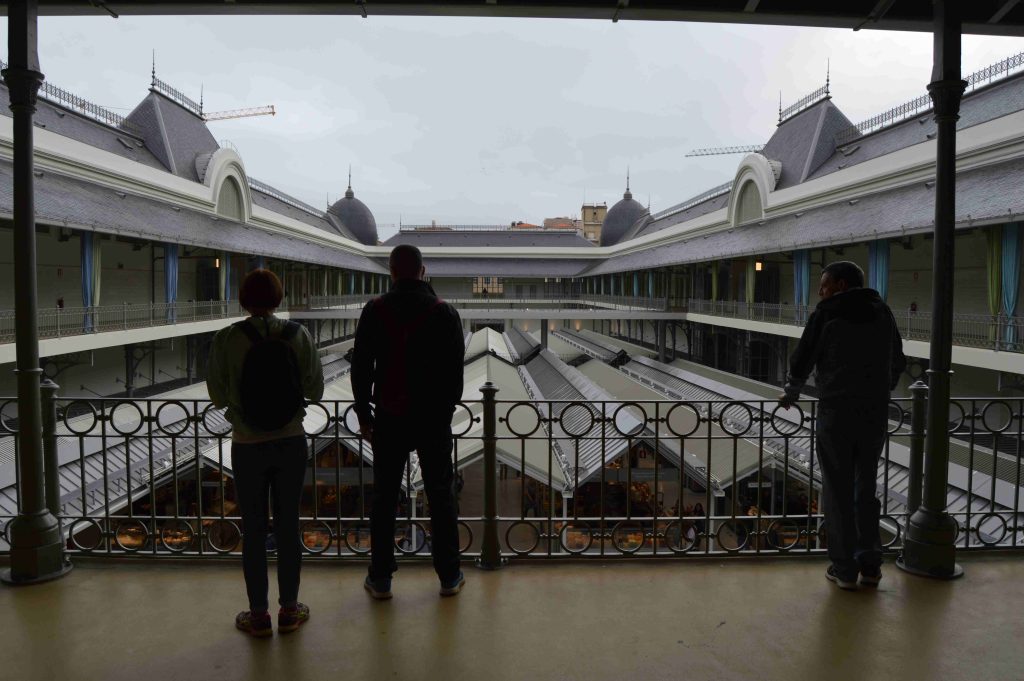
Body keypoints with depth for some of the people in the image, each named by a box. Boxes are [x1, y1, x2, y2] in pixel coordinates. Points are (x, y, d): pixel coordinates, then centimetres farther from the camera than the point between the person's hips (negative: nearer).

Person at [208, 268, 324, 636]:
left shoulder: (226, 340, -13)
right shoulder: (298, 335, -9)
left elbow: (218, 396, -4)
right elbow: (315, 389, -2)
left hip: (248, 446, -1)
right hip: (291, 443, 1)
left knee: (253, 530, 12)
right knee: (288, 525, 14)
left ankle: (259, 615, 24)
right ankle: (289, 610, 26)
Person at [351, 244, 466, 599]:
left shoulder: (375, 311, -2)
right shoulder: (444, 312, -3)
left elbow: (361, 368, 0)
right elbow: (456, 369, 0)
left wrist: (363, 416, 8)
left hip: (389, 418, 0)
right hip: (434, 418, 0)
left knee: (384, 497, 9)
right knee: (440, 496, 9)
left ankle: (380, 579, 16)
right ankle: (449, 576, 17)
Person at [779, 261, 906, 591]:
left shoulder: (826, 315, -4)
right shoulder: (882, 313, 11)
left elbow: (801, 362, -2)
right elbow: (898, 363, 18)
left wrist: (791, 394, 15)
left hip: (835, 414, -5)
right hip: (875, 415, 5)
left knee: (838, 492, 4)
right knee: (866, 489, 16)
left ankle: (844, 569, 9)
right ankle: (870, 565, 20)